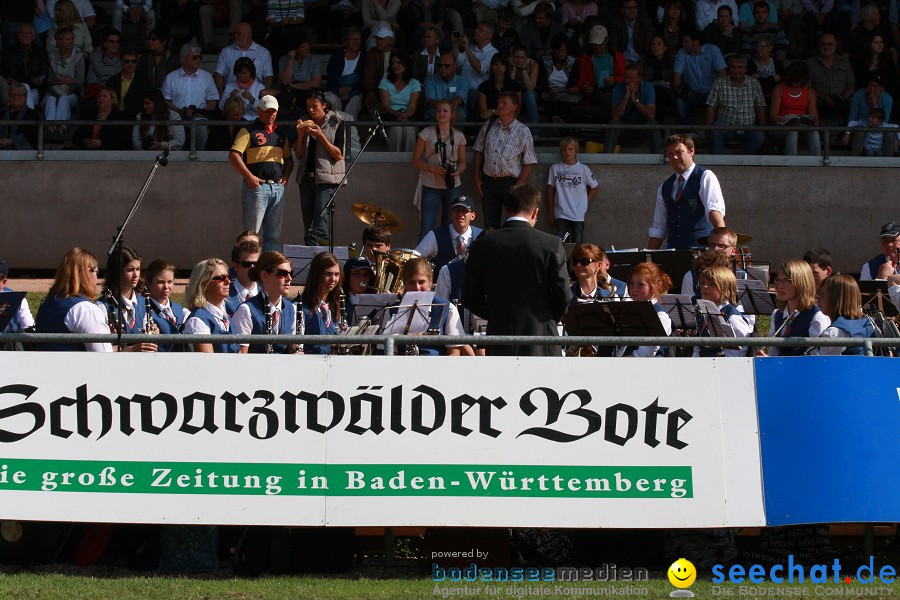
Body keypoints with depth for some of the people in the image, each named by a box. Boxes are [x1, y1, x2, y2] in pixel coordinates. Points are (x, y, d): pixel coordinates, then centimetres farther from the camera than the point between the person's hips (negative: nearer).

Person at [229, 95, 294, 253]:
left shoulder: (281, 132, 19)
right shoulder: (249, 131, 1)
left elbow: (288, 158, 28)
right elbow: (234, 156, -8)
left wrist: (286, 176, 9)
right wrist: (249, 177, -15)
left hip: (278, 187, 6)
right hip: (256, 186, -6)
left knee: (274, 234, 6)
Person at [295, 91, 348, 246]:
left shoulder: (336, 123, -1)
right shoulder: (306, 123, 15)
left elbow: (339, 155, -6)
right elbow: (299, 155, 15)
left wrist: (320, 136, -13)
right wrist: (301, 135, -1)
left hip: (326, 179, -6)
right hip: (306, 178, 6)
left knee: (320, 228, -17)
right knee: (308, 226, 4)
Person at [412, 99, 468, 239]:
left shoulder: (459, 136, 6)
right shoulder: (426, 134, 0)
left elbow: (462, 163, 12)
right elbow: (416, 160, 1)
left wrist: (458, 171, -11)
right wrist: (432, 168, -16)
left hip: (453, 187, 2)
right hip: (431, 187, -2)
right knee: (426, 228, -9)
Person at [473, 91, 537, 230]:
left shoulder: (523, 132, -4)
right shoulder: (488, 127, 7)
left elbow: (529, 163, -4)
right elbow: (479, 152, 13)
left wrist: (519, 186, -12)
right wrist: (477, 178, 6)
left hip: (511, 182, -3)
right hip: (489, 181, 3)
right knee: (490, 225, 6)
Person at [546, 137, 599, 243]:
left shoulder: (583, 169, 0)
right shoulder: (555, 169, 3)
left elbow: (595, 187, 11)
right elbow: (550, 190, 8)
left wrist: (584, 201, 4)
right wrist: (550, 213, 7)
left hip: (578, 214, 0)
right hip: (561, 214, 0)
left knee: (577, 244, 3)